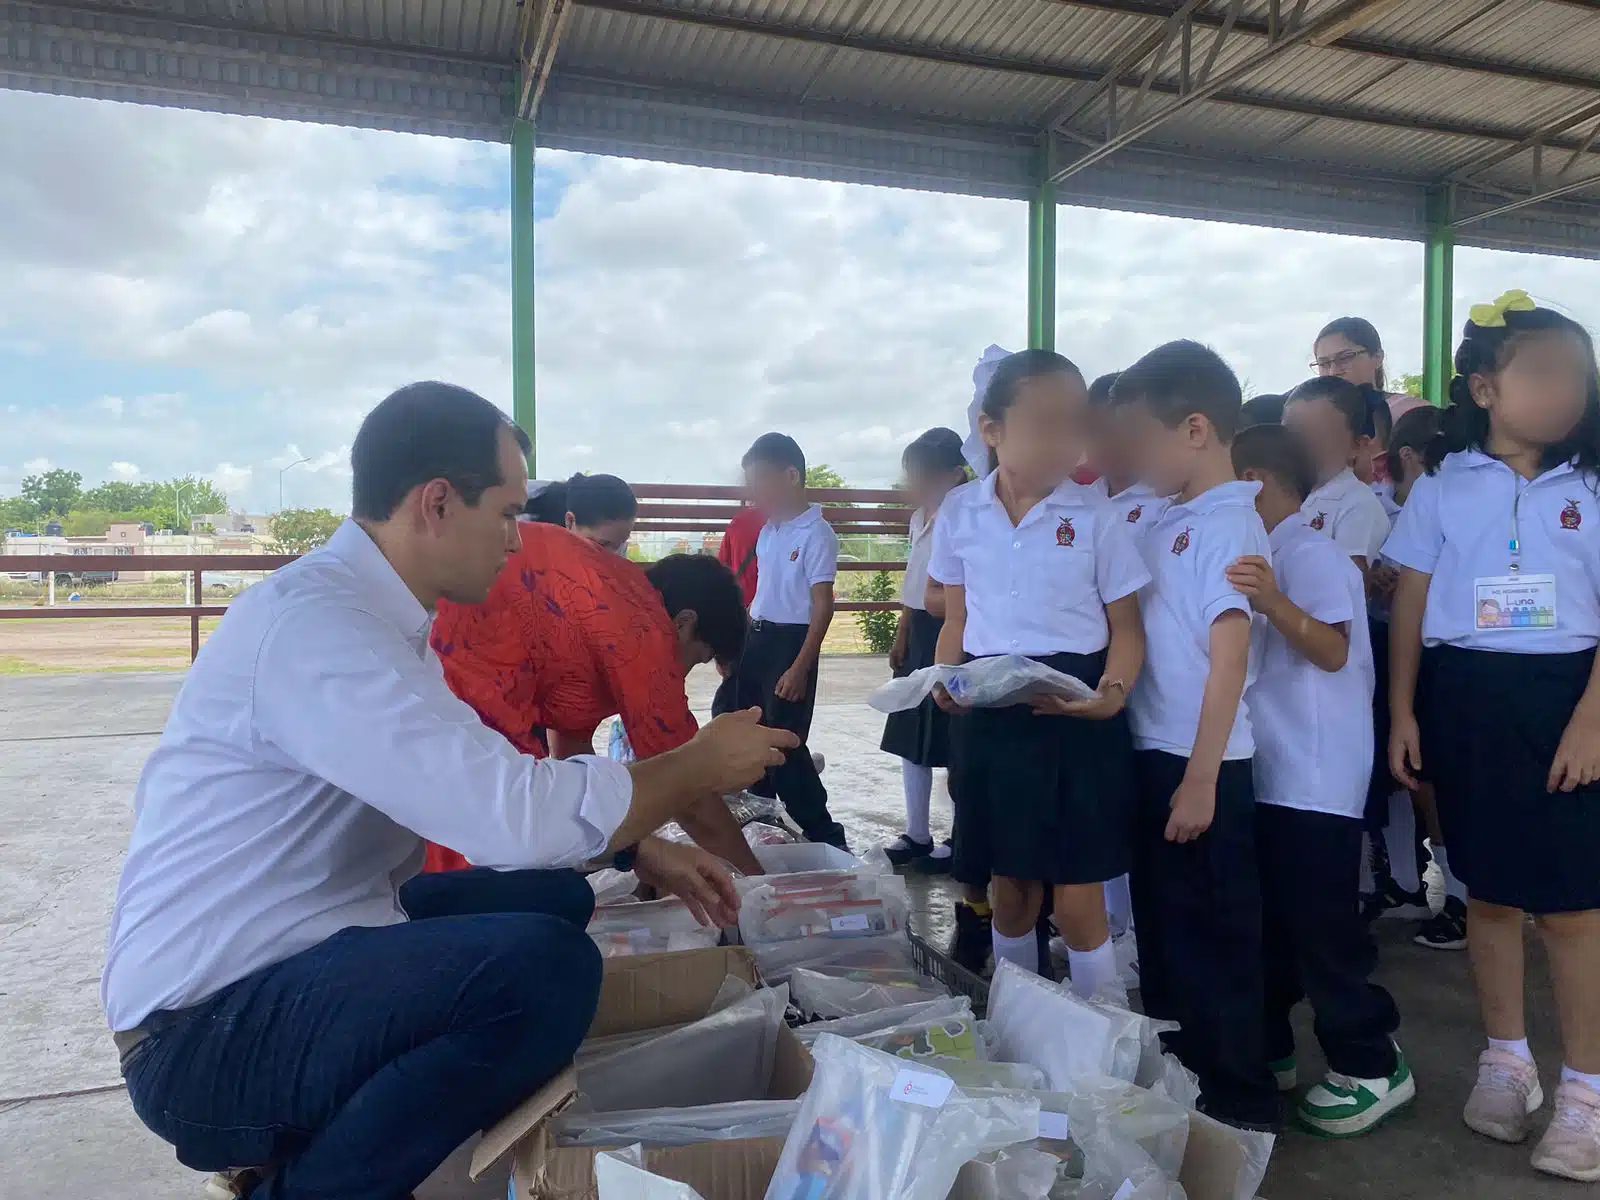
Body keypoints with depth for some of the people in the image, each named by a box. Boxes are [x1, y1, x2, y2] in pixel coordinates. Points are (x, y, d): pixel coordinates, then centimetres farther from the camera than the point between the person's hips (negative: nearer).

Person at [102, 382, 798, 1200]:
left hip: (293, 959, 10)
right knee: (547, 967, -28)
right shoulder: (313, 622, -24)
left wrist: (641, 853, 7)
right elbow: (519, 816, -31)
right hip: (207, 1029, -10)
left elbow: (483, 796, 13)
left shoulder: (366, 611, 7)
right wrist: (700, 764, -15)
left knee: (556, 898, 11)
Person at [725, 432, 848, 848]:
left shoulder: (816, 534, -14)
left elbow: (823, 606, -16)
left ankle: (823, 835, 7)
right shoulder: (768, 531, 10)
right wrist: (740, 642, 17)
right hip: (757, 639, 8)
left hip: (790, 642, -8)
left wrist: (801, 667, -20)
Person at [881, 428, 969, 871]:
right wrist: (902, 635, 19)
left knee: (951, 744, 1)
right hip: (920, 633, 9)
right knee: (910, 736, 14)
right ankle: (917, 834, 26)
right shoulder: (920, 516, 13)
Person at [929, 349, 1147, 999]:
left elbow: (1125, 627, -1)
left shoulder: (1094, 515, -5)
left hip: (1076, 716, -2)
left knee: (1078, 902, 1)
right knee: (1007, 889, 16)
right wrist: (945, 681, -8)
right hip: (991, 716, 3)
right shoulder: (959, 513, 2)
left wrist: (1114, 692, -21)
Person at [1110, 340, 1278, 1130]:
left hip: (1201, 764, -8)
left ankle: (1239, 1098, 22)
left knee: (1213, 934, 5)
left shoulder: (1227, 525, -15)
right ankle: (1174, 1076, 35)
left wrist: (1200, 779, -19)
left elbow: (1229, 660, -19)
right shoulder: (1164, 524, 9)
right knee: (1161, 926, 19)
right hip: (1153, 754, 8)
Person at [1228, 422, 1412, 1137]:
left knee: (1321, 925, -3)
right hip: (1273, 772, 10)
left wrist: (1274, 603, -38)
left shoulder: (1308, 553, -12)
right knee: (1270, 919, 14)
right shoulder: (1270, 554, 17)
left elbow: (1332, 650, -23)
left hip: (1315, 778, -10)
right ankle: (1266, 1051, 25)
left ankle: (1371, 1067, 12)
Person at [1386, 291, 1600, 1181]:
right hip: (1464, 696, 1)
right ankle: (1508, 1060, 28)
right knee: (1489, 892, 11)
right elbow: (1410, 602, 4)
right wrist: (1403, 711, 0)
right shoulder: (1444, 485, 2)